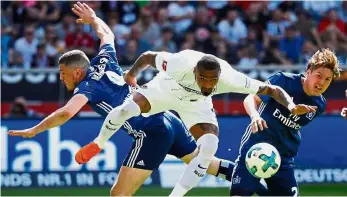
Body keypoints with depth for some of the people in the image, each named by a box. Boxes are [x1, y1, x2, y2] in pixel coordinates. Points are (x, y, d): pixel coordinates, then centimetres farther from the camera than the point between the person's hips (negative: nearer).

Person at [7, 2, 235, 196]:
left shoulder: (87, 86, -6)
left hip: (151, 134, -9)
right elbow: (107, 34, 35)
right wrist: (93, 19, 54)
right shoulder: (103, 63, 14)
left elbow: (66, 113, -23)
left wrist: (33, 131, -12)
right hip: (169, 119, 9)